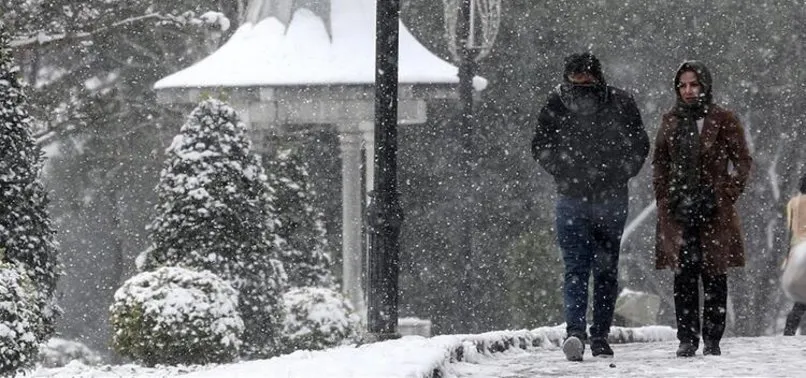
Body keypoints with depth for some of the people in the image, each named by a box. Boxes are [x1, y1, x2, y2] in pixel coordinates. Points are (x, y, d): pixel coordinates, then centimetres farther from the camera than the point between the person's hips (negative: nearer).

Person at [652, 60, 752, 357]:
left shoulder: (723, 120, 1)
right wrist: (664, 197, 6)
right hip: (678, 210, 3)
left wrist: (727, 196, -7)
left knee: (714, 276, 0)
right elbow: (659, 162, 18)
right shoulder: (671, 121, 11)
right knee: (683, 277, 0)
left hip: (714, 210, -3)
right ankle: (687, 339, 3)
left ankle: (712, 340, 5)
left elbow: (742, 161, 2)